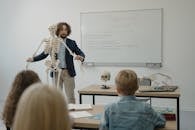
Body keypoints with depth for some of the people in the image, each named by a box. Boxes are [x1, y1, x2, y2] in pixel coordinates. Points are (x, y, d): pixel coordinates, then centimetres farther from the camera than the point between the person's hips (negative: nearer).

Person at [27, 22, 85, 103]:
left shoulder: (71, 43, 3)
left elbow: (81, 53, -1)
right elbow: (44, 54, 6)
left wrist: (81, 57, -24)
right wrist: (33, 59, -8)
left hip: (68, 72, -1)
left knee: (70, 96, 0)